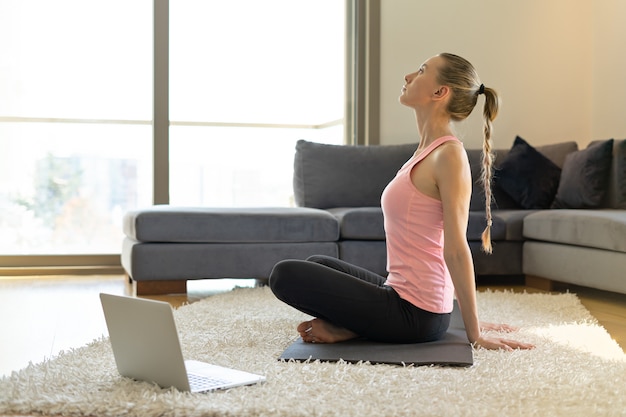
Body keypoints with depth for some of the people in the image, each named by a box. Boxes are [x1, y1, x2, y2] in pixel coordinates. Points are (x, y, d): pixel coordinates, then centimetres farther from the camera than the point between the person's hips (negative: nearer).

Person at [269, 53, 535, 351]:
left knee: (285, 275, -13)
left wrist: (475, 333, -18)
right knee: (316, 264, 28)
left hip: (413, 314, -10)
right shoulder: (428, 151, 11)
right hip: (409, 301, 10)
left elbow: (456, 249, -20)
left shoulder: (448, 154, -18)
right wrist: (471, 318, 20)